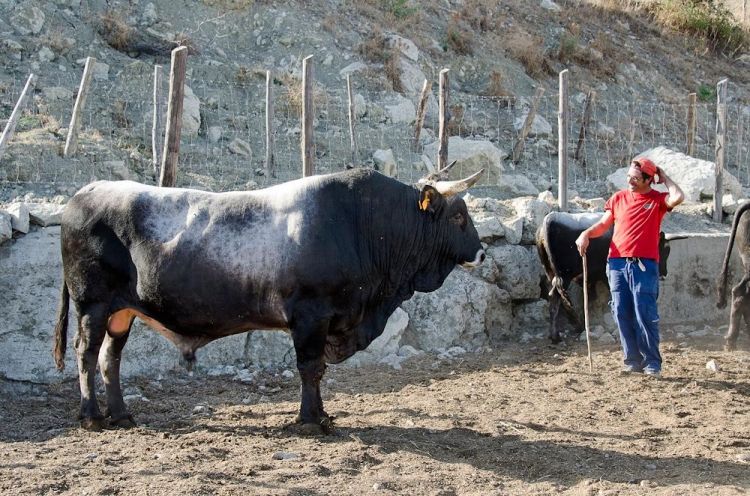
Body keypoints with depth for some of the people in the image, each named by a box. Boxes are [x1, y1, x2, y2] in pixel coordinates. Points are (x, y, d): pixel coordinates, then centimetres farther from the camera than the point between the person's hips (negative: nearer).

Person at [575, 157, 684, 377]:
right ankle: (633, 361, 11)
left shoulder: (658, 200, 3)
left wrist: (664, 178, -2)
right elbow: (604, 224, 19)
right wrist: (587, 234, 0)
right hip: (617, 262, 4)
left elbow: (678, 197, -18)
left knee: (645, 315, -8)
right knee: (622, 314, 2)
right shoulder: (618, 198, 13)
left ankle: (652, 363, 0)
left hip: (644, 265, -4)